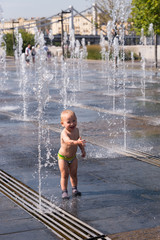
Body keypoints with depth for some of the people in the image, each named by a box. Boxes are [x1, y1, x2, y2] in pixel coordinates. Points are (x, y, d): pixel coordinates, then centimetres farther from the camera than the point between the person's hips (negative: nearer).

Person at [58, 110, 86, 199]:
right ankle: (64, 191, 7)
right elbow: (68, 141, -52)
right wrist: (77, 142, -69)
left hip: (73, 157, 6)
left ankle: (74, 189, 26)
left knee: (74, 173, 12)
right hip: (63, 157, -6)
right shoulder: (64, 133, -31)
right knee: (65, 174, -2)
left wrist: (82, 149, 9)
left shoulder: (76, 130, -8)